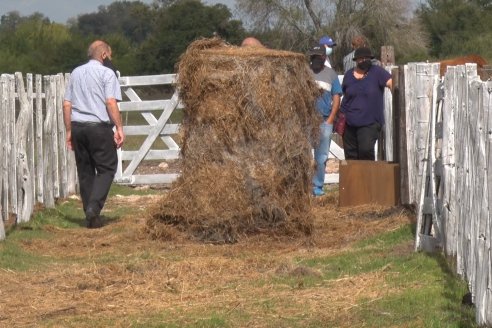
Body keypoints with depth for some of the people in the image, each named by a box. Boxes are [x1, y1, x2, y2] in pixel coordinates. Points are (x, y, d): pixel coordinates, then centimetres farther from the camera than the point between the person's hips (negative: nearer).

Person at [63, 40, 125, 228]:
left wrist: (69, 131, 16)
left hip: (78, 127, 5)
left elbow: (66, 104, 12)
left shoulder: (76, 73, 14)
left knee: (85, 171, 10)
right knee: (106, 168, 2)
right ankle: (94, 207, -16)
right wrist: (119, 128, -10)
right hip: (99, 127, -5)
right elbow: (111, 102, -13)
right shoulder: (107, 73, -3)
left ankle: (91, 217, 11)